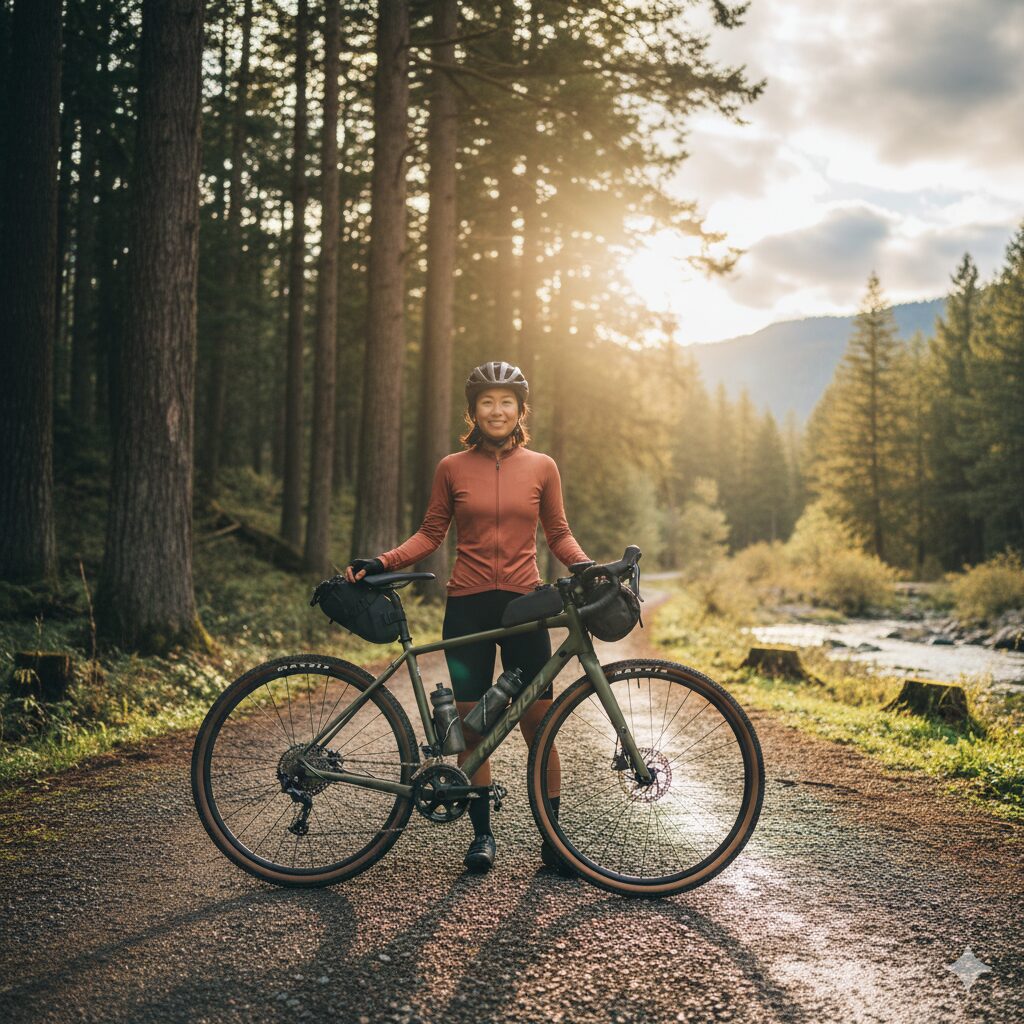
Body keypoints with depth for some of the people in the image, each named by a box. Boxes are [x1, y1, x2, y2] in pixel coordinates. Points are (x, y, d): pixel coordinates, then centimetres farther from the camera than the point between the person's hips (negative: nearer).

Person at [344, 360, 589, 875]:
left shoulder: (541, 467, 4)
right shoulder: (452, 468, 4)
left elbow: (558, 535, 10)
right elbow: (430, 535, 8)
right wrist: (380, 563, -5)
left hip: (523, 604, 0)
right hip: (468, 606, 0)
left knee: (538, 722, -1)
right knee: (471, 724, 4)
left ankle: (552, 837, 11)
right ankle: (482, 833, 18)